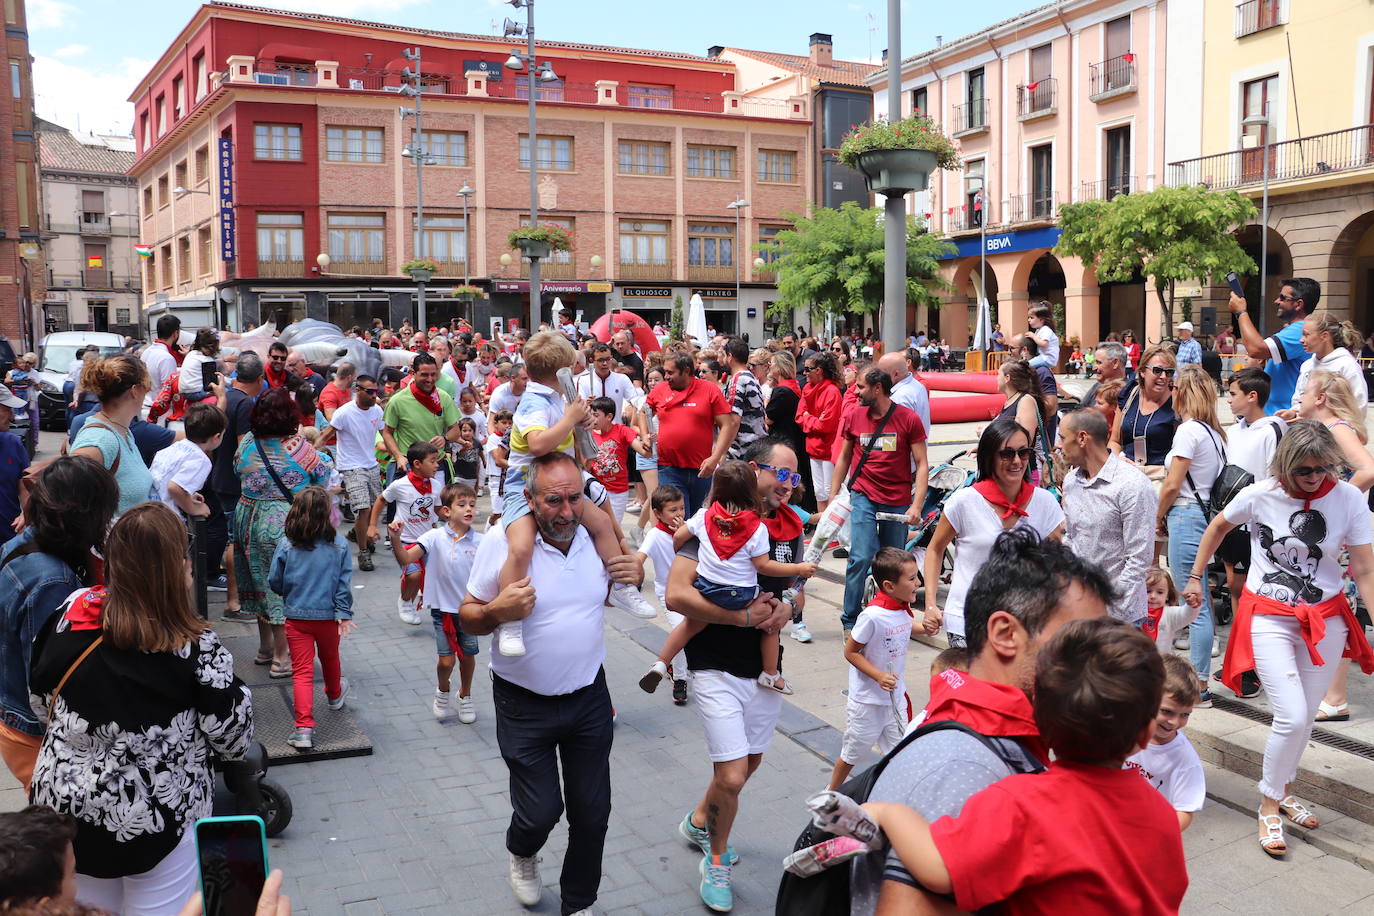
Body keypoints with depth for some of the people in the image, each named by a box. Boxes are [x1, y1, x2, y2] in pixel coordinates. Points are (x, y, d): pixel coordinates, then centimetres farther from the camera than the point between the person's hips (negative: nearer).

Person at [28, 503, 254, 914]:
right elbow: (234, 741, -13)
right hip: (156, 819, -4)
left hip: (65, 807, 4)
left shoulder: (70, 615, -11)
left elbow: (42, 703, 5)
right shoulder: (196, 649, -23)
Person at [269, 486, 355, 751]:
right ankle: (335, 695, 54)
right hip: (328, 615, 1)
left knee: (302, 671, 1)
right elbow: (344, 583, -10)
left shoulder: (286, 545, -11)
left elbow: (275, 582, -3)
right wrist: (344, 614, -5)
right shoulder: (339, 545, -10)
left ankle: (304, 728, -9)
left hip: (296, 617, -1)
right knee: (330, 659, 26)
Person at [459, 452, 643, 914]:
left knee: (592, 814, 10)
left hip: (589, 698, 3)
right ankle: (522, 855, 39)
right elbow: (467, 617, -7)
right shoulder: (502, 542, -17)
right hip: (524, 704, -3)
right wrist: (496, 612, -30)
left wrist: (636, 576, -11)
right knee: (540, 811, 1)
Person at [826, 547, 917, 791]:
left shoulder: (903, 610, -4)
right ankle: (832, 793, 35)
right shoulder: (872, 616, -27)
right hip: (867, 700, -6)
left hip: (895, 697, 6)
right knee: (853, 752, 13)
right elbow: (850, 652, -20)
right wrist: (879, 676, -26)